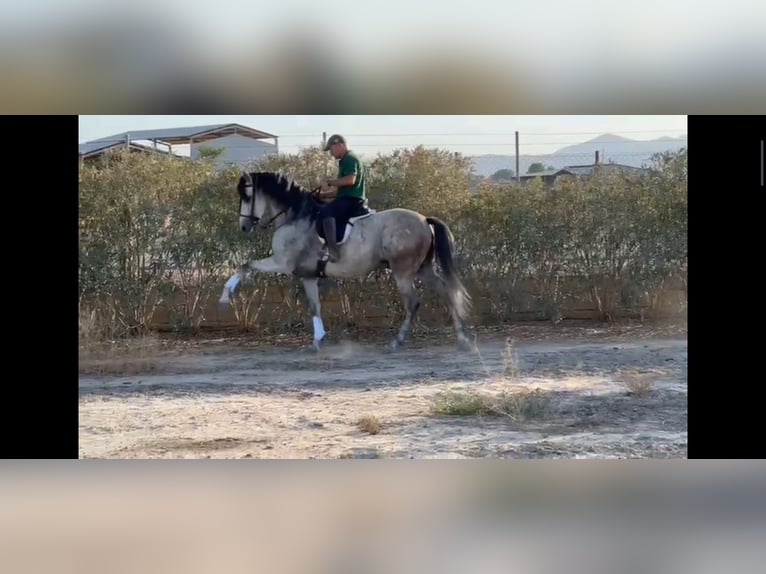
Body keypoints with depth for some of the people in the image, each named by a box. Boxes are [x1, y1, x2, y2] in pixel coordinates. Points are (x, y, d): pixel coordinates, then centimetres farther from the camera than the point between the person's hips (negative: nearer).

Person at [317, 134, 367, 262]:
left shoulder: (350, 159, -7)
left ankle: (333, 251, -42)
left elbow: (350, 180, -24)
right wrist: (323, 195, 17)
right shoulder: (345, 160, 24)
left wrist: (330, 183, -14)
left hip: (352, 200, -11)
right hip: (347, 198, 11)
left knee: (326, 211, -32)